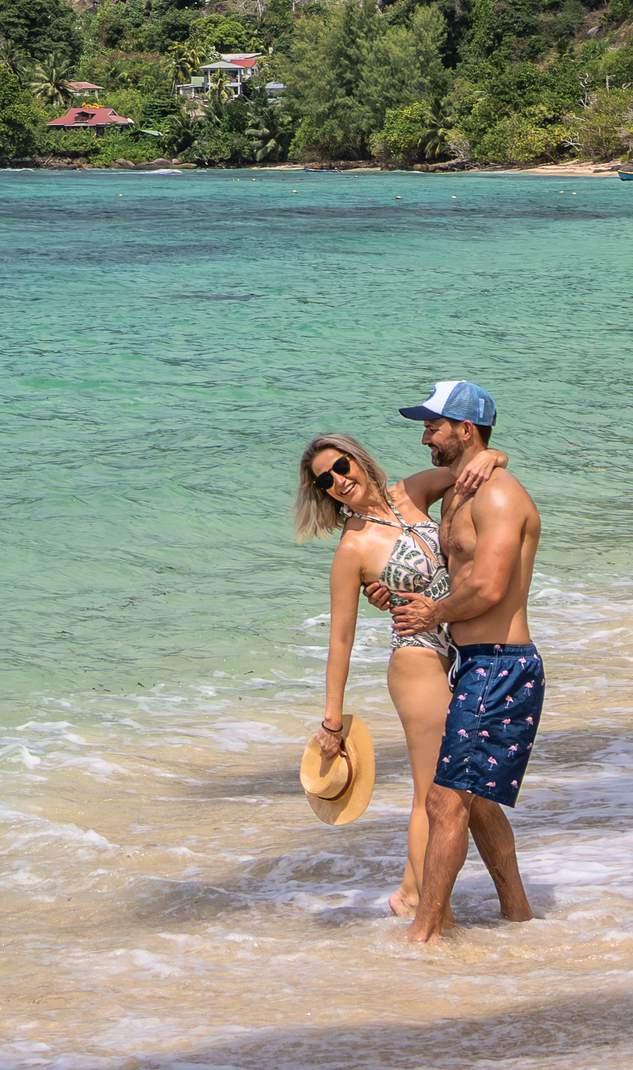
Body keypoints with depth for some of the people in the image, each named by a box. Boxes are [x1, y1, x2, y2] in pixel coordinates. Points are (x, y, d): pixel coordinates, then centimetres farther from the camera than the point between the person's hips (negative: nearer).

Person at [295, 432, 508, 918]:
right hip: (419, 664, -7)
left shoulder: (412, 494, 1)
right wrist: (333, 718, -7)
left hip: (458, 657, 7)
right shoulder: (354, 549, -13)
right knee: (434, 794, 2)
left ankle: (412, 891, 30)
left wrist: (487, 456, -19)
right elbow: (341, 639, -9)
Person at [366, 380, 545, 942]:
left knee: (447, 800, -11)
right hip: (476, 666, 11)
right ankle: (518, 914, 30)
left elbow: (487, 589, -25)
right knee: (475, 800, 19)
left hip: (500, 669, -11)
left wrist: (433, 614, -8)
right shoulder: (455, 495, 17)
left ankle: (425, 932, -7)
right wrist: (402, 596, 6)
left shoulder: (498, 495, -15)